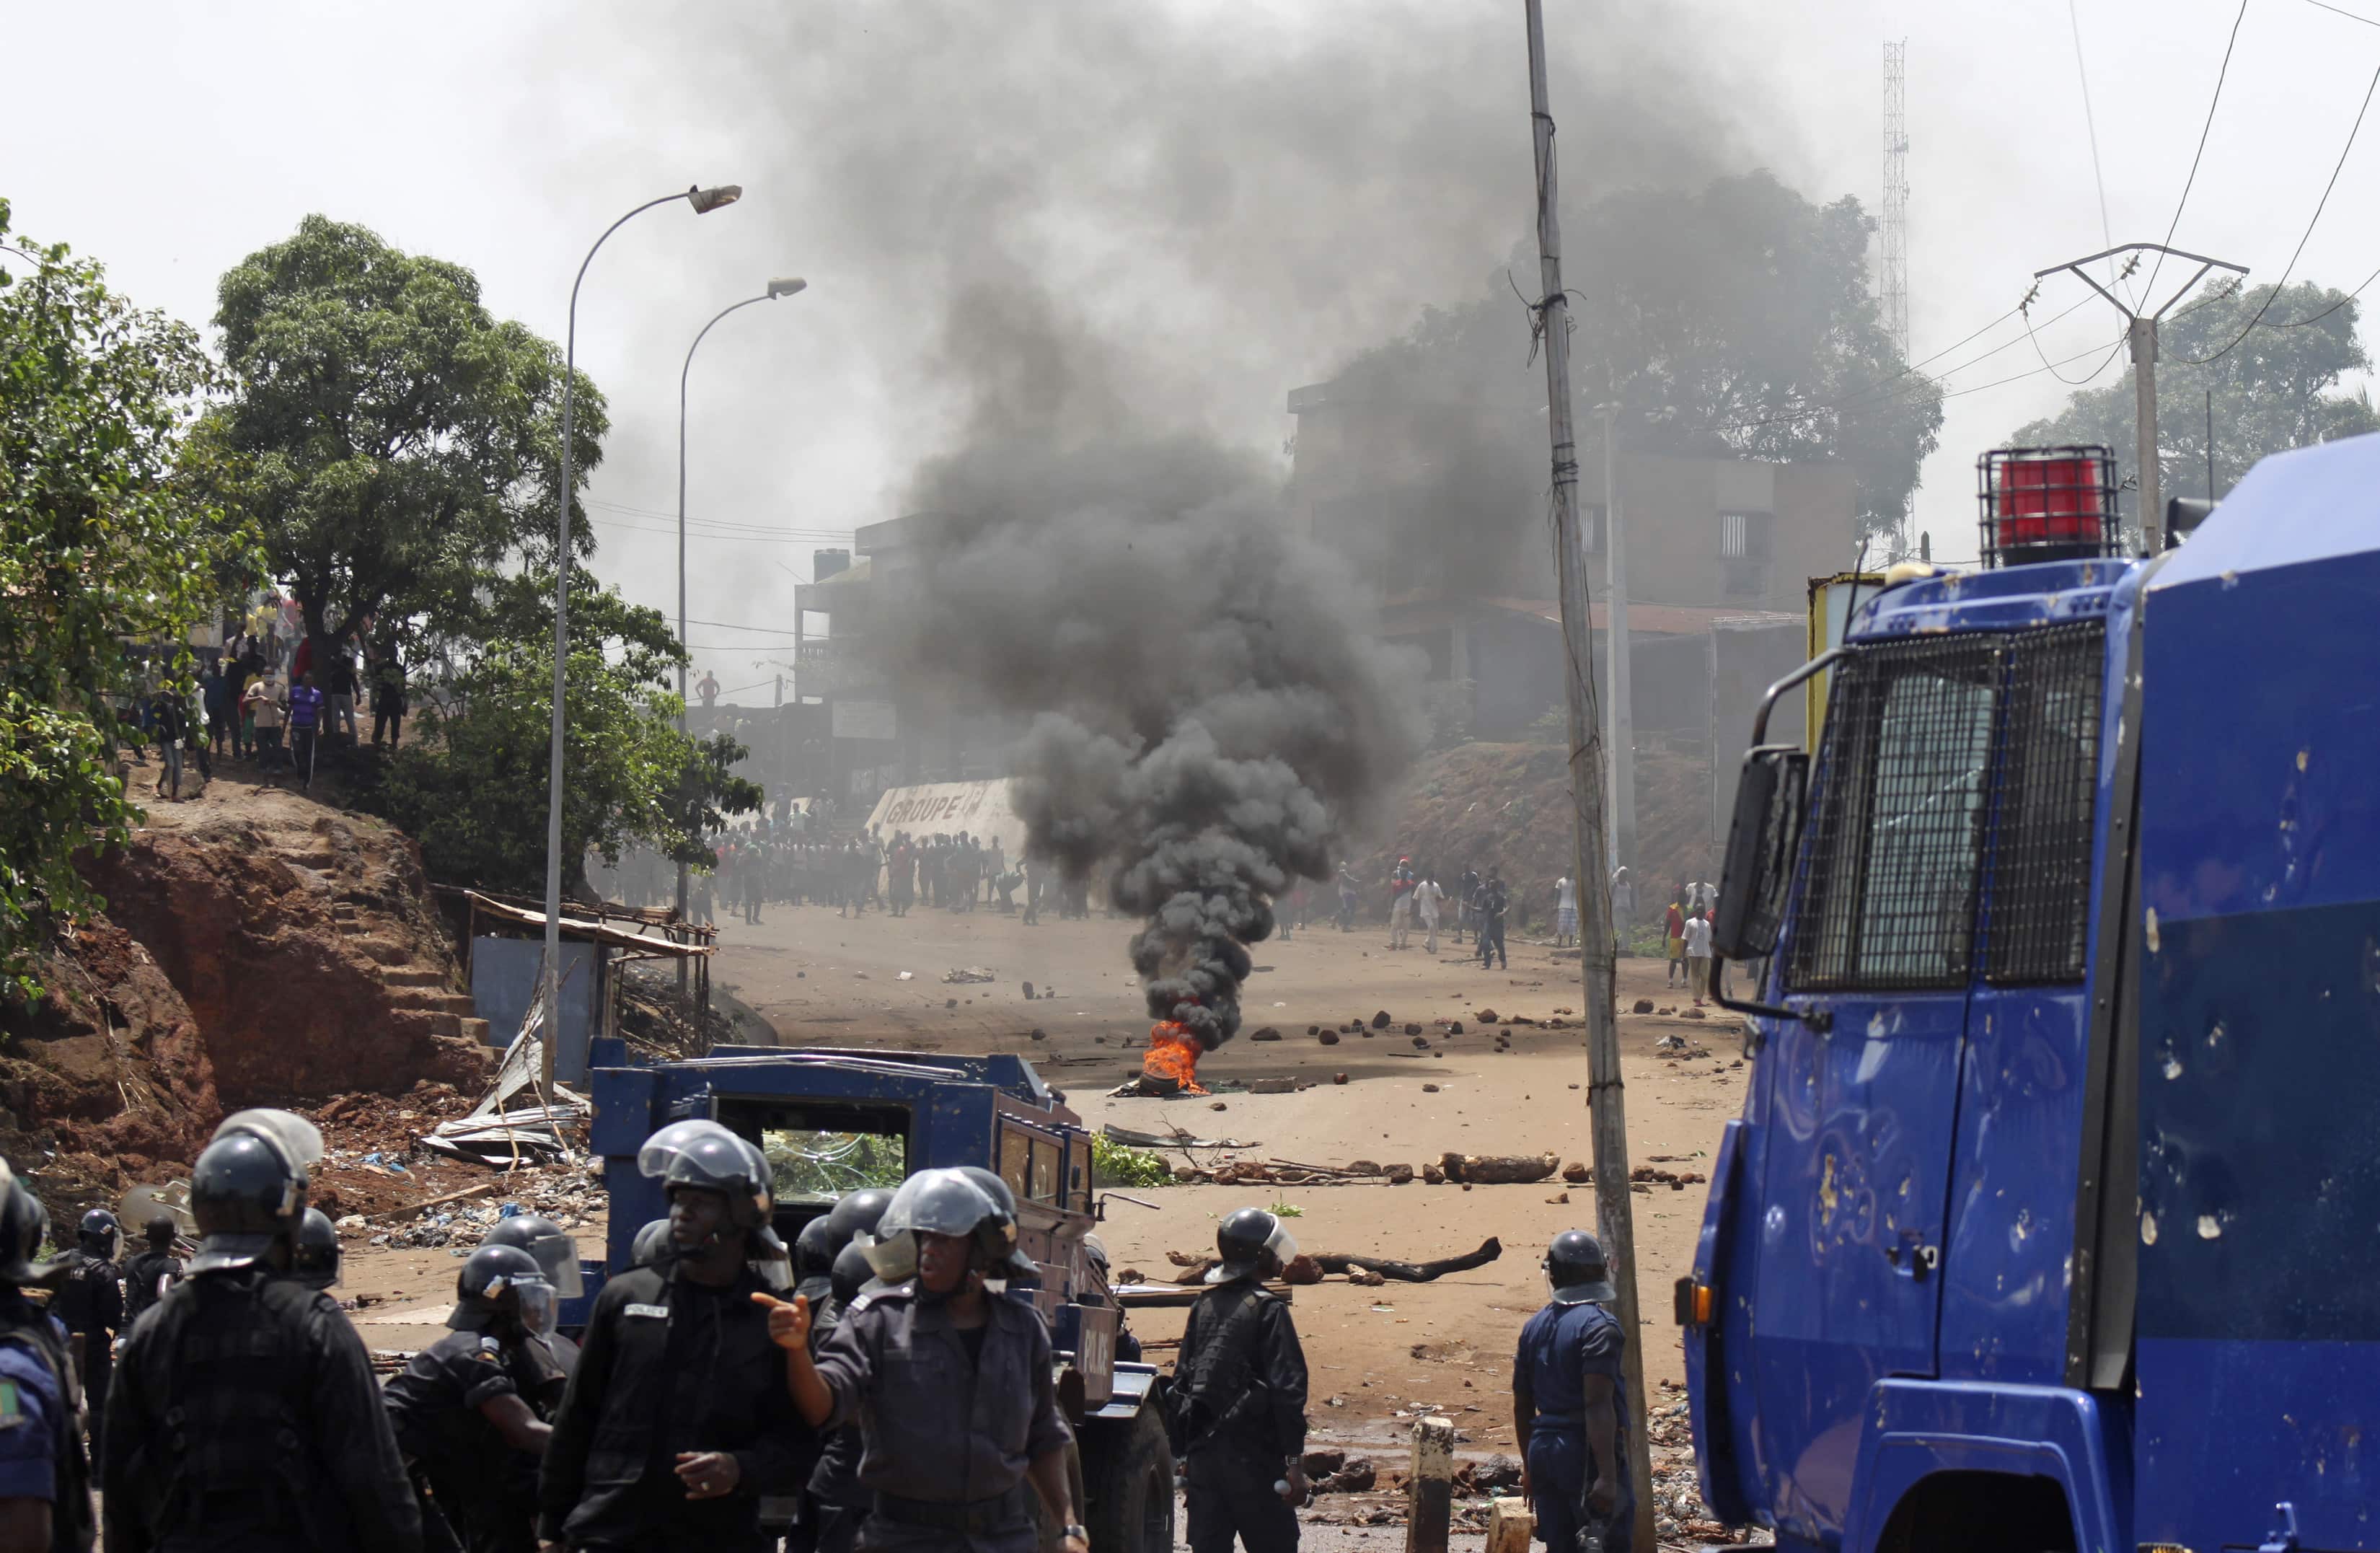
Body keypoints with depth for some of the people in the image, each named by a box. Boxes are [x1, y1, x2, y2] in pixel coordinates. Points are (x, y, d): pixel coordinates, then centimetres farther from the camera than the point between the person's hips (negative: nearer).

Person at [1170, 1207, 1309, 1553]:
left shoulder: (1203, 1306, 10)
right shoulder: (1267, 1309, -10)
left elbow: (1182, 1382, 14)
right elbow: (1286, 1389, -15)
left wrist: (1184, 1454, 20)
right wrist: (1294, 1461, -13)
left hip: (1202, 1450, 6)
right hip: (1252, 1453, -6)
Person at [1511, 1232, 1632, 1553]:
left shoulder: (1535, 1326, 12)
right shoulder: (1599, 1326, -12)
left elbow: (1522, 1405, 18)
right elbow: (1598, 1404, -21)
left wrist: (1529, 1467, 27)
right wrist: (1607, 1475, -24)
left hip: (1544, 1449, 7)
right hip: (1586, 1453, -7)